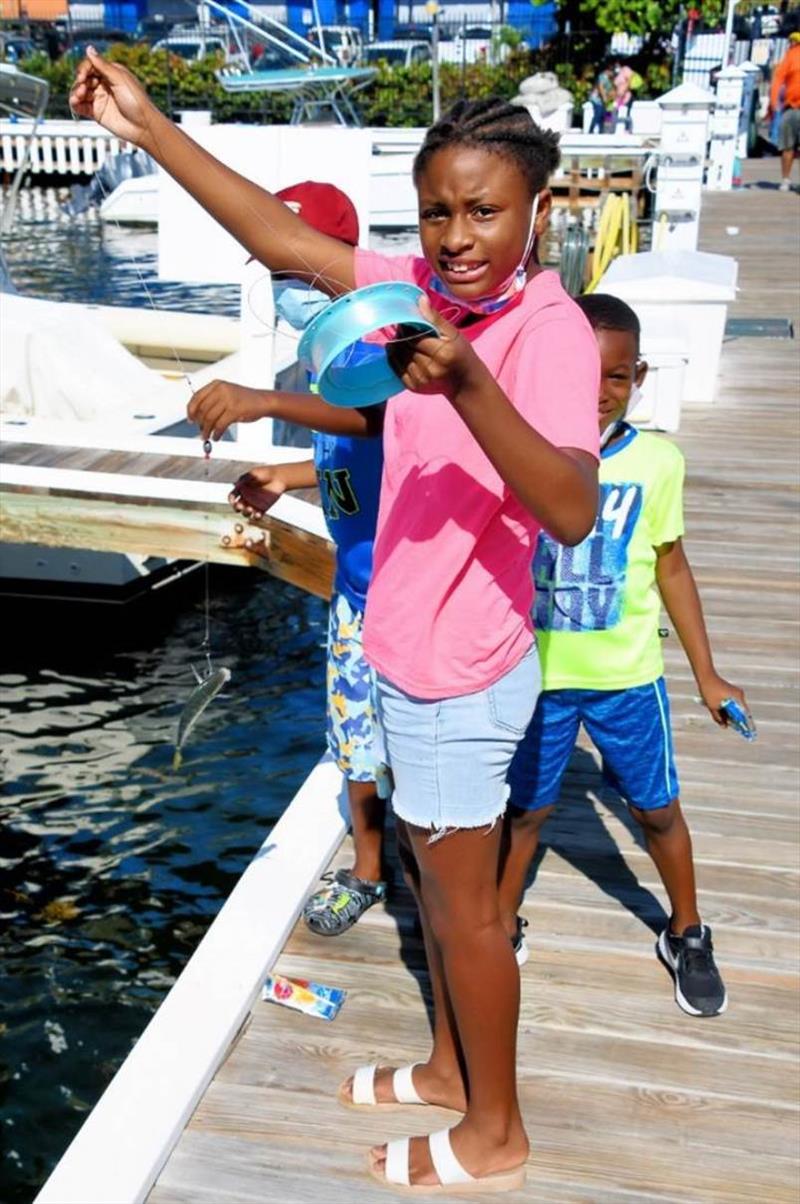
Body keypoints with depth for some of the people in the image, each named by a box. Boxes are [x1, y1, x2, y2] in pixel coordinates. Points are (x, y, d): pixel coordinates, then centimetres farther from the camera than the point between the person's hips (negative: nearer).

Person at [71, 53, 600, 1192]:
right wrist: (147, 126, 0)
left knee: (463, 904, 10)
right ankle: (451, 1064, 47)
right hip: (416, 658, 8)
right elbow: (283, 238, 2)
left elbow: (571, 511, -40)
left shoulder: (550, 331, -25)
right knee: (432, 869, 23)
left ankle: (494, 1134, 34)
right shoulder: (429, 286, -3)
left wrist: (466, 385, -52)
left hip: (459, 677, -8)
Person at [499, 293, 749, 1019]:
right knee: (526, 808, 14)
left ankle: (688, 936, 40)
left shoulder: (656, 461, -7)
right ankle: (501, 929, 38)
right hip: (537, 673, -1)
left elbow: (671, 566, 3)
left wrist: (706, 673, 7)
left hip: (627, 675, 1)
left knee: (658, 808, 16)